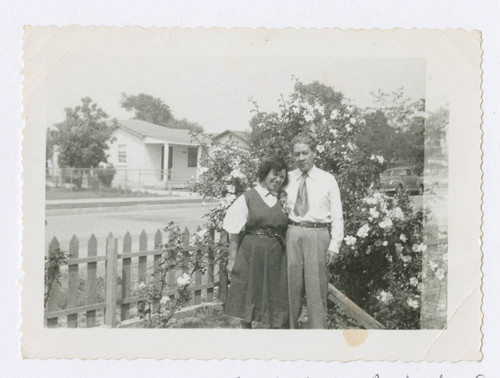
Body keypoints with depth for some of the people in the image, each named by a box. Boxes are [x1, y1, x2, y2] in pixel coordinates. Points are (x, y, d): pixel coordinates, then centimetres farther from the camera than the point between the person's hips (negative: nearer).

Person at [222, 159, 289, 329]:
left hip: (275, 256, 3)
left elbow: (287, 231, 8)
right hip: (250, 255, -3)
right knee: (248, 296, 7)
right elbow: (235, 232, -5)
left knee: (276, 298, 6)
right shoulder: (248, 198, -2)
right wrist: (232, 259, -9)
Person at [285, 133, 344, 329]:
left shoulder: (327, 180, 4)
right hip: (292, 235, 2)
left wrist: (334, 245, -6)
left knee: (316, 291, 1)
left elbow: (337, 215, 2)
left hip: (317, 235, -2)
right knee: (291, 289, 8)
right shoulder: (288, 179, 10)